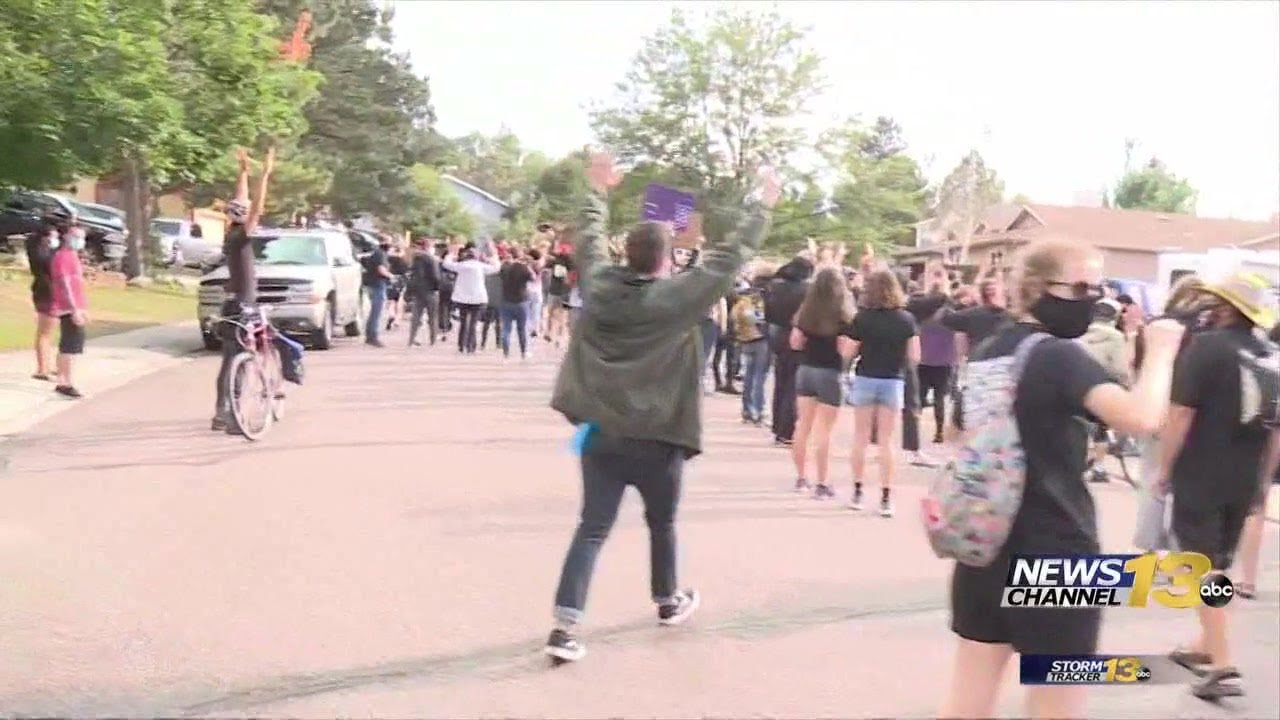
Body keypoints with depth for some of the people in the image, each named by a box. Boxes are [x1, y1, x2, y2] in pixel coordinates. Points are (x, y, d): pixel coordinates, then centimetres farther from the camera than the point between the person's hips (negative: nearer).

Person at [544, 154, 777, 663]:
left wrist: (598, 192, 32)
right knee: (661, 523, 20)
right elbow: (729, 257, -7)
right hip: (656, 439, -3)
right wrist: (765, 206, 5)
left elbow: (588, 241, 17)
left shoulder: (599, 284, -2)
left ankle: (565, 627, -7)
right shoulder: (678, 296, -13)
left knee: (592, 528, 3)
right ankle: (668, 602, 42)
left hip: (601, 433, 3)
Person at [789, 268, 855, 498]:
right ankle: (822, 484, 2)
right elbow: (845, 350, -15)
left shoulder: (806, 310, 3)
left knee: (803, 427, 11)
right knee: (823, 431, -1)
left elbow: (795, 343, 7)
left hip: (805, 370, 5)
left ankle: (801, 478, 19)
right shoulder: (842, 315, -11)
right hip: (829, 374, -5)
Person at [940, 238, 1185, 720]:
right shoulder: (1060, 356, -16)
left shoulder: (987, 353, 9)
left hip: (985, 549, 7)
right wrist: (1161, 352, -17)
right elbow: (1140, 417, -31)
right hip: (1055, 556, -7)